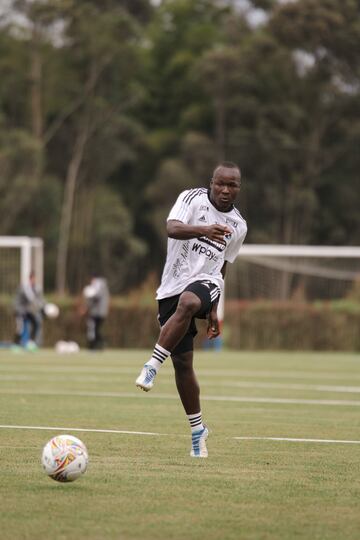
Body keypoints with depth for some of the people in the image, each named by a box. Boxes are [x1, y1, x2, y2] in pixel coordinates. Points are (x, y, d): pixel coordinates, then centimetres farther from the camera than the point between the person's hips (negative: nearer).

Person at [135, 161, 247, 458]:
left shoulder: (238, 226, 11)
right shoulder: (193, 198, -2)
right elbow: (173, 228, -22)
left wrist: (214, 311, 23)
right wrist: (203, 230, -42)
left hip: (205, 283, 1)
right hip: (172, 287, -1)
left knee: (187, 303, -38)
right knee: (182, 362, -1)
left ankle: (153, 366, -35)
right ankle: (198, 429, 15)